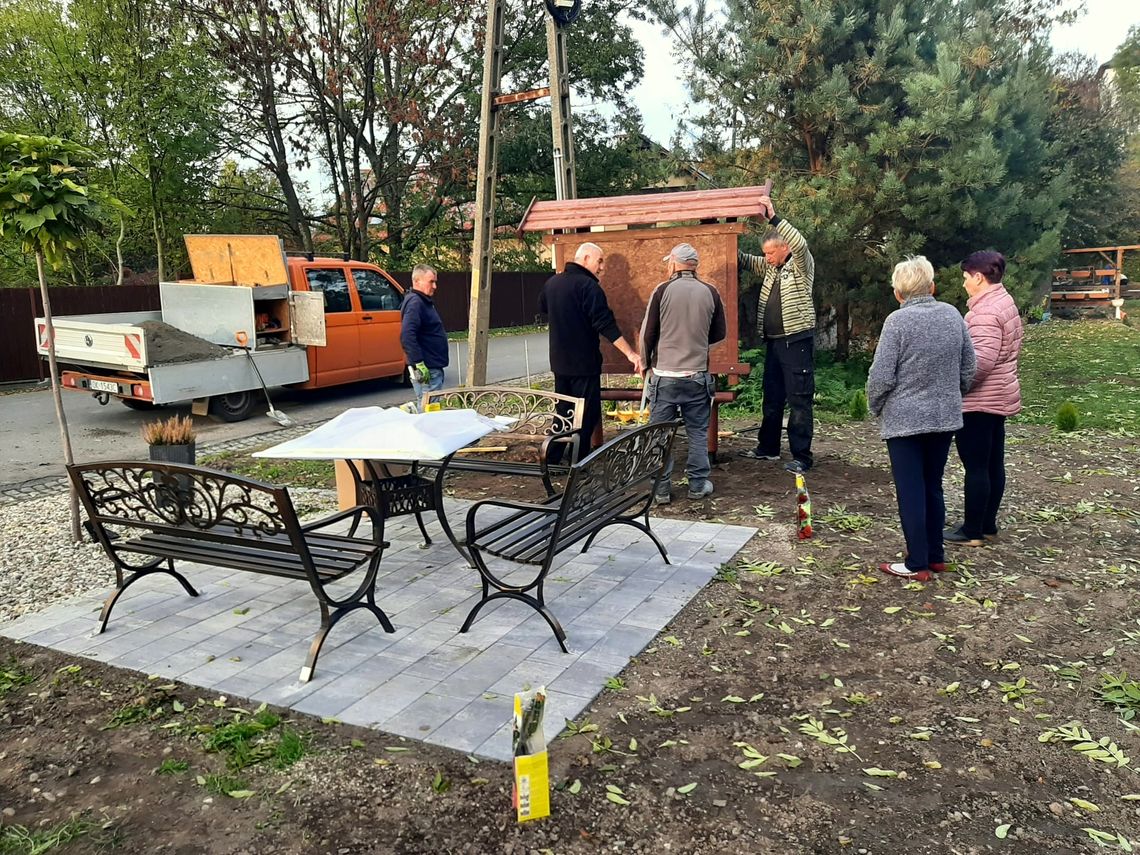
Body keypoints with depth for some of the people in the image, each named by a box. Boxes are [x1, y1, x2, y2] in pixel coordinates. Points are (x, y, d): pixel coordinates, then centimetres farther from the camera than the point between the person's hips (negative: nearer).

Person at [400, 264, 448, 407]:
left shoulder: (425, 302, 18)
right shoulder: (415, 302, -15)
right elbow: (407, 335, -26)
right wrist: (419, 363, -28)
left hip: (434, 367, 10)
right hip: (426, 369, -10)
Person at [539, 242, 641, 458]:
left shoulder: (551, 282, 7)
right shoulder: (589, 286, -17)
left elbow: (543, 308, 27)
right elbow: (606, 325, -23)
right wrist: (630, 353, -23)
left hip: (559, 361, 8)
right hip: (584, 363, -8)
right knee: (587, 416, 2)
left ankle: (552, 459, 22)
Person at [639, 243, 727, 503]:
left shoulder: (662, 291, -6)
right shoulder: (710, 293, 0)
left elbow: (647, 332, -3)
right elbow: (719, 333, 9)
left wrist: (645, 364, 12)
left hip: (664, 375, -2)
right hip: (697, 375, 2)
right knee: (698, 432, 12)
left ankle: (660, 490, 10)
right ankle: (698, 485, 17)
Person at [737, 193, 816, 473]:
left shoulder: (801, 264, -6)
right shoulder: (770, 267, 14)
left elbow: (800, 244, -26)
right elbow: (745, 261, 23)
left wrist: (773, 216, -28)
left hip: (797, 341, -8)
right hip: (773, 341, 8)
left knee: (799, 400, -6)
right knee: (772, 397, 16)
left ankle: (801, 457, -3)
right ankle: (768, 447, 28)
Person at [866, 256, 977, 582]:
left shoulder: (897, 321, -14)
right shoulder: (953, 315, 3)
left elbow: (881, 376, -15)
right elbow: (968, 368, 10)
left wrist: (875, 408, 2)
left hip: (905, 419, -5)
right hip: (945, 417, 6)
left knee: (911, 492, 2)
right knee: (933, 487, 17)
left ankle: (917, 565, 7)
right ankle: (936, 555, 25)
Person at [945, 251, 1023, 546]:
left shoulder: (986, 312, -21)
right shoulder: (1005, 302, 12)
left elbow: (980, 362, -28)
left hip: (978, 401, -11)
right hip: (998, 397, 11)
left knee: (976, 467, -3)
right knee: (993, 464, 15)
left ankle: (972, 531, 4)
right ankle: (987, 524, 25)